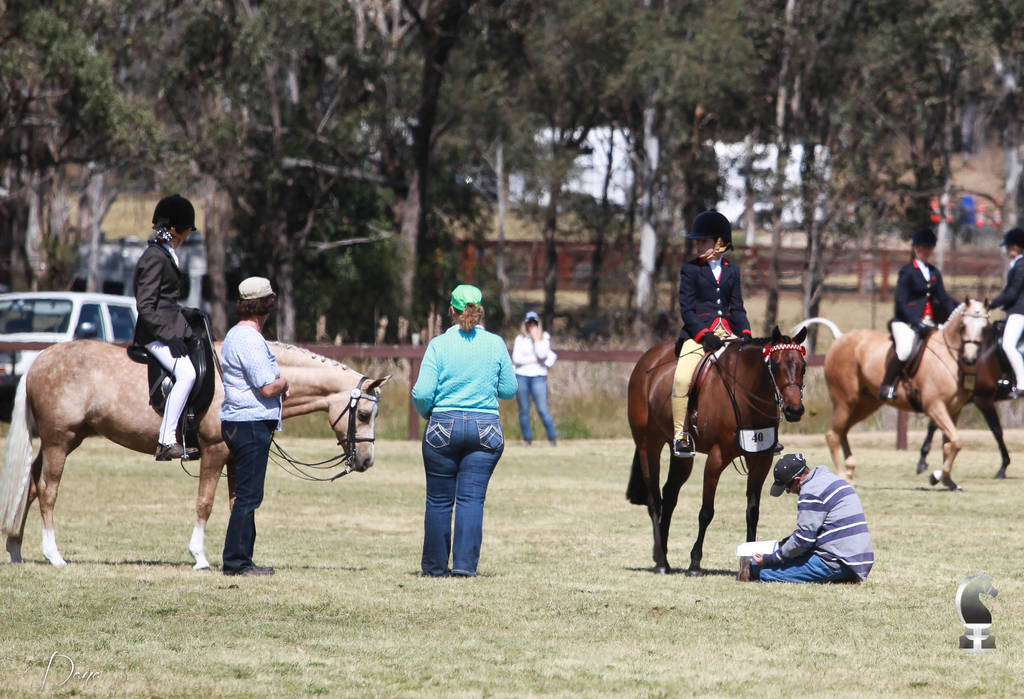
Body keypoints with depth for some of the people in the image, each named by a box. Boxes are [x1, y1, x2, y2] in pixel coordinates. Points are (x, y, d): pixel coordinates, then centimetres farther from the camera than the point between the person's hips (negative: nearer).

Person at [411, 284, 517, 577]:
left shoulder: (439, 345, -6)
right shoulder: (496, 345, -1)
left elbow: (422, 393, -9)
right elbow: (509, 390, 7)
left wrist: (425, 411, 11)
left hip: (443, 427, -1)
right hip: (485, 428, 1)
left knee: (439, 500, 8)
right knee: (472, 498, 2)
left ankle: (435, 566, 14)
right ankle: (465, 563, -9)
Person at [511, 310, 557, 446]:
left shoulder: (544, 338, 8)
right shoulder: (520, 339, 10)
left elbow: (542, 354, -9)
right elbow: (516, 358, 0)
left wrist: (536, 338, -6)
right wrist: (534, 359, -5)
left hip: (538, 377, -2)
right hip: (521, 376, 2)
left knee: (543, 409, -10)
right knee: (524, 409, 1)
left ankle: (553, 438, -4)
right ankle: (527, 438, 8)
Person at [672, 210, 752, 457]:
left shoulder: (732, 271, 15)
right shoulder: (690, 269, 4)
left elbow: (737, 307, 15)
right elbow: (686, 309, -3)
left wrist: (745, 334, -3)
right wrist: (703, 335, -16)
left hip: (726, 332, 4)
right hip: (697, 331, -4)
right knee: (682, 377, -26)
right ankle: (680, 434, -17)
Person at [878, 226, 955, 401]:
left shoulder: (934, 272, 16)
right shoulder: (907, 271, -3)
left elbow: (944, 299, 16)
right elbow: (901, 303, -9)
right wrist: (916, 323, -20)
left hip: (929, 322, 7)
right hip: (906, 321, -7)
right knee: (905, 349, -31)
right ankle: (886, 386, -21)